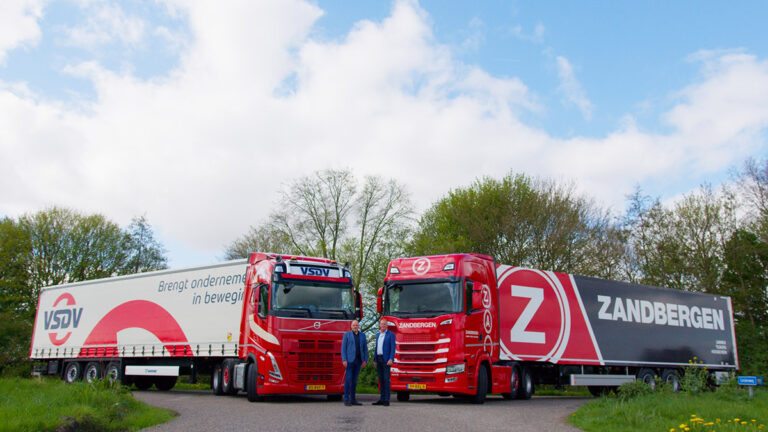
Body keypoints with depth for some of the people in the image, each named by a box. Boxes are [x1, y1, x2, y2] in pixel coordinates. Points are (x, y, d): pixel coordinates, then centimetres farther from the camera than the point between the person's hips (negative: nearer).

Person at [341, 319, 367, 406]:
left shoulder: (362, 335, 10)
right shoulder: (347, 334, -1)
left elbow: (365, 348, 10)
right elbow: (343, 348, -5)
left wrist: (365, 360, 2)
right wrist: (344, 360, -14)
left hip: (358, 360, 4)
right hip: (349, 359, -4)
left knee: (354, 379, 7)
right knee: (348, 379, -7)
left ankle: (353, 399, 11)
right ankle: (346, 399, -4)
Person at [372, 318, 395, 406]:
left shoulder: (391, 334, -5)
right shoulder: (378, 335, 16)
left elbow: (393, 348, -11)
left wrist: (391, 359, -21)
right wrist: (375, 360, 13)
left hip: (386, 359, -7)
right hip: (379, 359, 7)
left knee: (386, 379, -10)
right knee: (381, 379, 7)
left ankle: (386, 400, -8)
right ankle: (382, 399, 11)